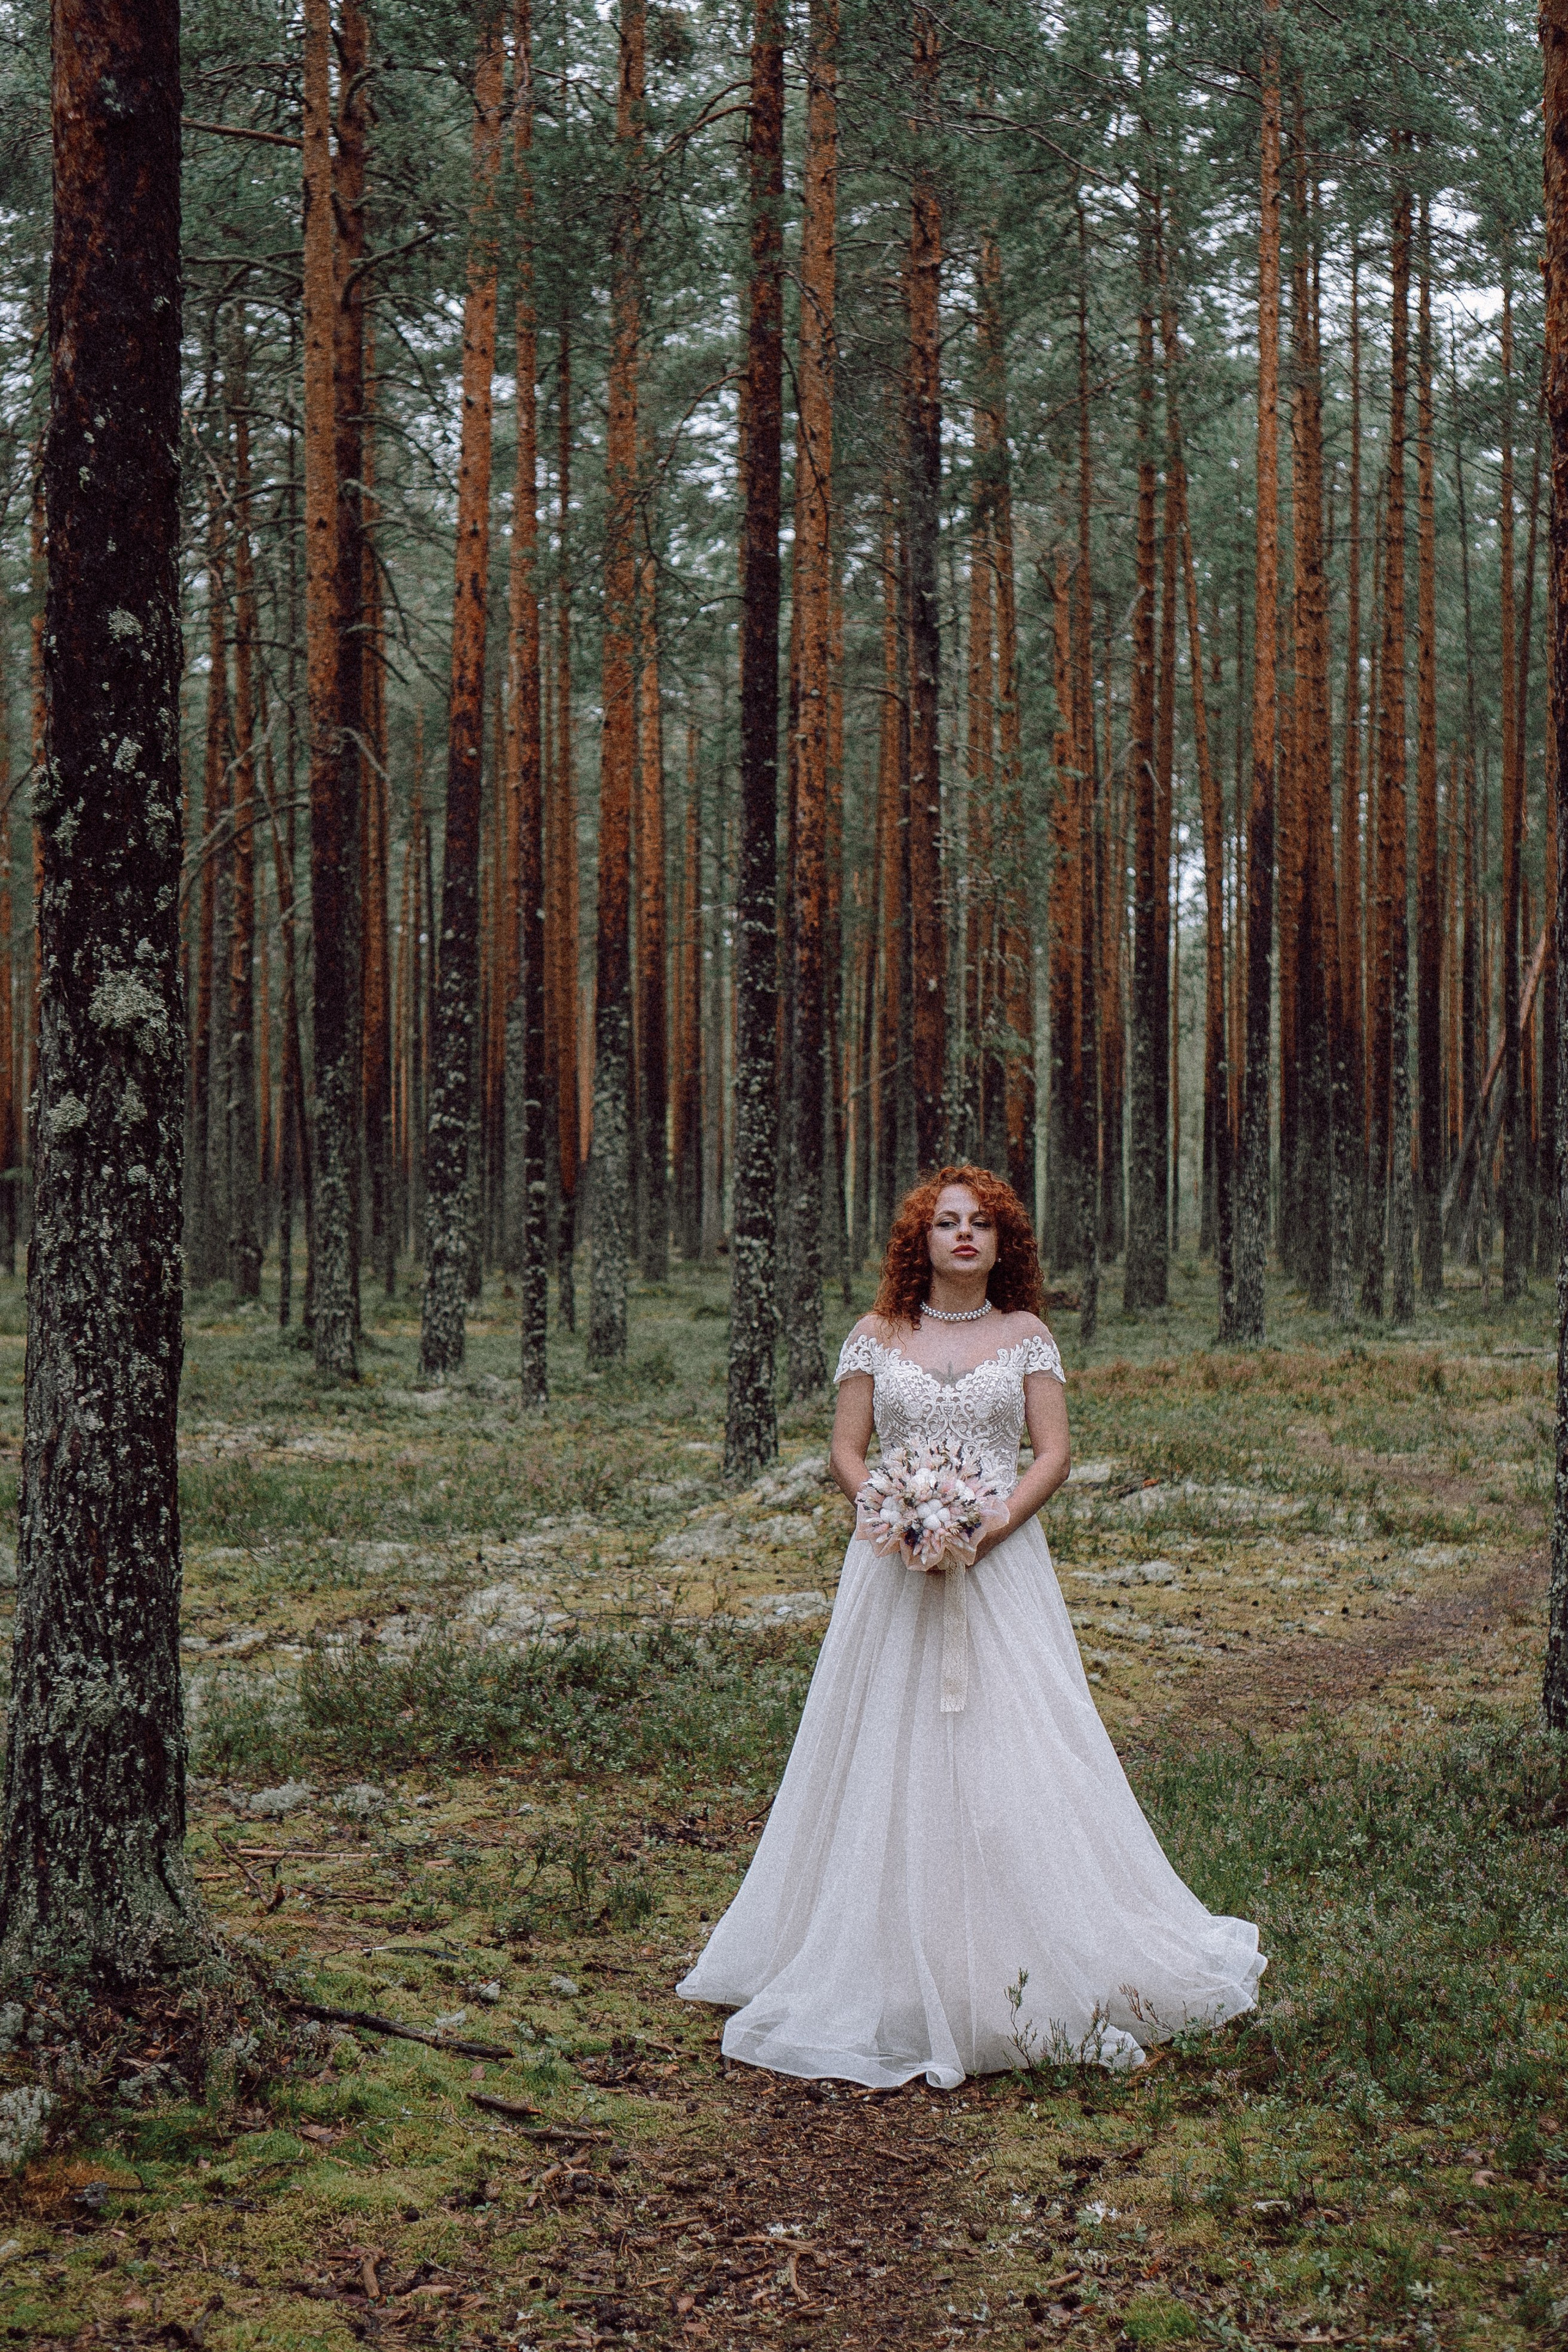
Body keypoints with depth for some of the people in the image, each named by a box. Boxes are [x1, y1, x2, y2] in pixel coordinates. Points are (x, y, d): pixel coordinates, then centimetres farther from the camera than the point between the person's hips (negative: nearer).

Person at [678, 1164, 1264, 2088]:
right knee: (887, 1757, 1)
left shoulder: (1027, 1335, 6)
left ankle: (1007, 1980, 4)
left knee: (1014, 1751, -4)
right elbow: (847, 1451, 5)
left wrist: (990, 1527, -14)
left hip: (1001, 1562, 0)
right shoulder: (879, 1335, 7)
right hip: (896, 1565, 1)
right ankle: (888, 1969, 9)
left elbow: (1055, 1455, 0)